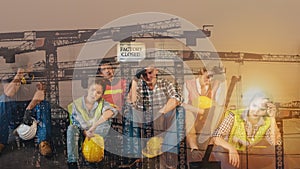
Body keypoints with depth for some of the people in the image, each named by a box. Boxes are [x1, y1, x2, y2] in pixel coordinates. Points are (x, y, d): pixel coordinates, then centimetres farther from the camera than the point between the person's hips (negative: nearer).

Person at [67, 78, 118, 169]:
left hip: (97, 133, 0)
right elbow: (76, 123, -8)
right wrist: (85, 132, -30)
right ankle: (72, 162, -35)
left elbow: (110, 111, -33)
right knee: (71, 128, -32)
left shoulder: (102, 103, -9)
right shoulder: (77, 104, -8)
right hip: (81, 134, 1)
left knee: (106, 123, -28)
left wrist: (94, 125, -49)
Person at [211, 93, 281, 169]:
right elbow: (215, 138, -22)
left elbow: (275, 142, -21)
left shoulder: (267, 122, -7)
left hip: (252, 159, 4)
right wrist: (231, 148, -41)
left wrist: (272, 118, -21)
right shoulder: (234, 116, -17)